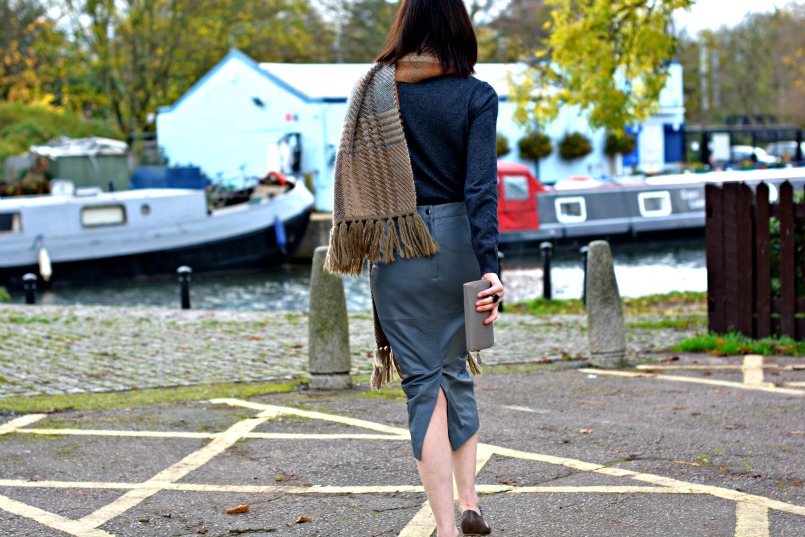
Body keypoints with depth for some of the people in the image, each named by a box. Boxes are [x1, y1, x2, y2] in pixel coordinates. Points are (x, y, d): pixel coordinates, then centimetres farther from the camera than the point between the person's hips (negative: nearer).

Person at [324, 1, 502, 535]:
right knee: (456, 370, 20)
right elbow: (481, 186, -12)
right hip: (456, 243, 0)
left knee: (424, 380, 3)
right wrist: (489, 266, -15)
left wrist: (353, 246, 15)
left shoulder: (374, 89, 1)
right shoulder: (476, 96, -4)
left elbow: (354, 170, 4)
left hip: (394, 248, 0)